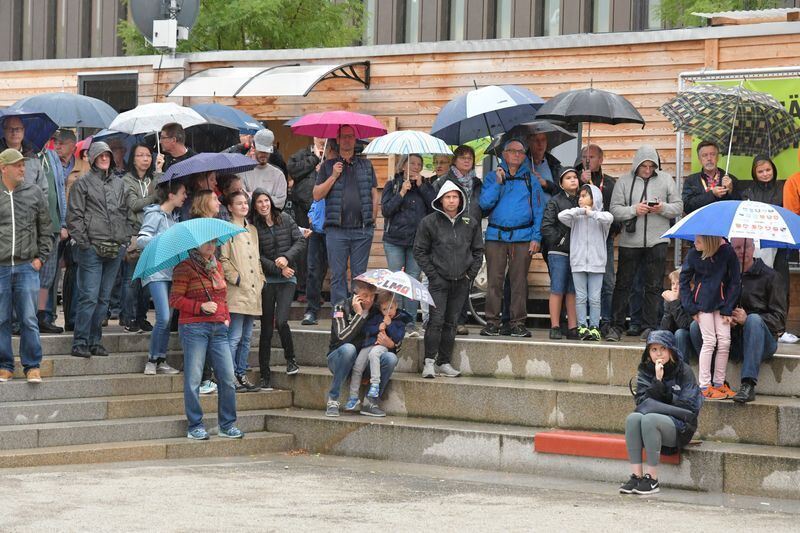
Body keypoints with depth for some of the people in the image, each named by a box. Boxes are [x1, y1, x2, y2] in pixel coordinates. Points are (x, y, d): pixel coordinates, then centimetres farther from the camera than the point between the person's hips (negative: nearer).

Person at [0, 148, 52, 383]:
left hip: (27, 267, 0)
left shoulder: (34, 193, 6)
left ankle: (32, 366, 6)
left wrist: (41, 257, 5)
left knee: (29, 320, -1)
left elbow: (46, 229, 12)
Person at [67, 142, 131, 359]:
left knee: (104, 298, 8)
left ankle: (95, 341, 14)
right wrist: (83, 241, -10)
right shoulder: (83, 183, 2)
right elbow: (74, 216, -2)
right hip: (92, 248, -5)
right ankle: (80, 343, -6)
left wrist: (125, 239, 9)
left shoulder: (119, 184, 17)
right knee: (89, 296, -10)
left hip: (115, 249, 5)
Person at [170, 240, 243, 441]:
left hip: (218, 328, 6)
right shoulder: (185, 268, -3)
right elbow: (175, 299, -6)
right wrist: (201, 307, -15)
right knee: (193, 379, -3)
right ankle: (195, 426, 5)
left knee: (228, 378, 0)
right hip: (193, 327, -6)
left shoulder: (216, 266, 17)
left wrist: (226, 317, 10)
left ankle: (227, 424, 10)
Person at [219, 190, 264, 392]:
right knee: (235, 337, -8)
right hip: (237, 292, -8)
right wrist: (236, 278, -15)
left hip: (253, 292, 8)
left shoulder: (252, 230, 19)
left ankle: (241, 374, 16)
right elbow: (223, 260, -10)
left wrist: (261, 279, 13)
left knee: (246, 337, 11)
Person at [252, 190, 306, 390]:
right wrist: (278, 269, -11)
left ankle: (291, 359, 8)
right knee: (266, 328, 3)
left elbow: (300, 241, 3)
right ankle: (264, 376, 9)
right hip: (266, 280, 0)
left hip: (287, 279, 1)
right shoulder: (253, 227, -2)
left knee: (281, 321, -17)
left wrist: (287, 257, -12)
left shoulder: (285, 219, 5)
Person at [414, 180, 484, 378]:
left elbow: (478, 250, 15)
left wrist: (471, 274, 5)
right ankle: (429, 362, -8)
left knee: (451, 323, 8)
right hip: (439, 281, -3)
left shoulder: (471, 223, 6)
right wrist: (432, 275, -5)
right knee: (436, 321, -12)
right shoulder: (429, 222, -3)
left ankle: (444, 362, 14)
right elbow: (420, 251, 1)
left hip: (461, 282, 3)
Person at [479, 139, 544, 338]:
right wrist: (498, 183, -10)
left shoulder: (531, 180, 11)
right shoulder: (492, 177, 11)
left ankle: (518, 322, 5)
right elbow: (485, 203, -1)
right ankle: (492, 322, 2)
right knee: (494, 281, -2)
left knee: (519, 281, 0)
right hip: (496, 237, 0)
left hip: (523, 237, 0)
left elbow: (538, 210, 7)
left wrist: (536, 237, -2)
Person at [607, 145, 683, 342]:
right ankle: (616, 327, 8)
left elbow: (678, 207, 7)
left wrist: (663, 208, -12)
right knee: (623, 284, 2)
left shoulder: (665, 180, 8)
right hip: (630, 241, -1)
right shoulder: (624, 182, 4)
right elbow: (615, 209, -1)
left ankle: (649, 328, 10)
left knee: (654, 286, 4)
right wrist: (634, 210, -17)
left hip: (657, 241, 1)